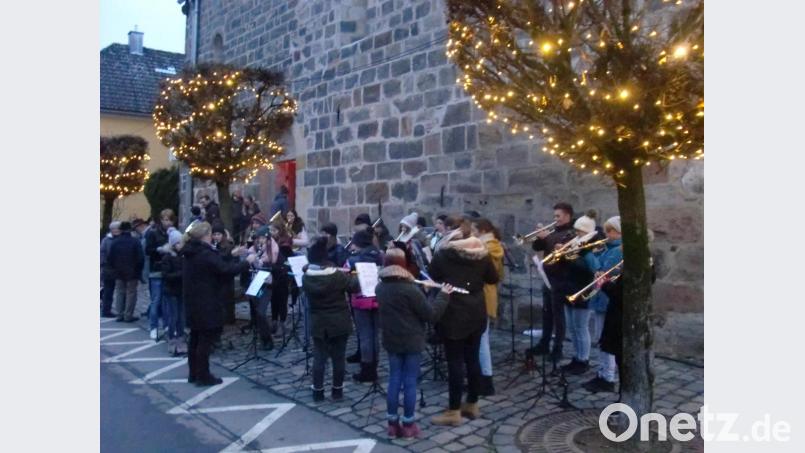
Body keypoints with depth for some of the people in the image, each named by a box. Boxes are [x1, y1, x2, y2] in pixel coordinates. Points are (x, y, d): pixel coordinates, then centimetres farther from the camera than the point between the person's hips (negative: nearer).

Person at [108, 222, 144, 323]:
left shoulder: (114, 242, 0)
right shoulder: (135, 242, -11)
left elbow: (110, 258, 2)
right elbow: (140, 258, -11)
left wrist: (113, 269, 13)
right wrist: (139, 271, 1)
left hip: (118, 273, 4)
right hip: (132, 273, -3)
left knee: (119, 293, 12)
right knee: (131, 293, 2)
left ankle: (120, 315, 12)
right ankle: (128, 316, 1)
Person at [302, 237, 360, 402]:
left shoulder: (306, 277, -8)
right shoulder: (337, 275, -17)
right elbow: (355, 287, -5)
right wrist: (352, 276, 13)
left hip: (318, 324, 2)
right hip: (339, 323, -2)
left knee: (319, 357, 11)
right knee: (338, 357, 9)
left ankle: (318, 391, 16)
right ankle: (337, 390, 18)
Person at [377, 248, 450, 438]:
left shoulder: (380, 288, 1)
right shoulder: (409, 289, -19)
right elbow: (431, 314, -15)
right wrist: (443, 295, -3)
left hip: (391, 341, 5)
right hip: (412, 341, -5)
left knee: (394, 380, 12)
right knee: (410, 382, 4)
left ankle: (392, 424, 17)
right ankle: (408, 425, 12)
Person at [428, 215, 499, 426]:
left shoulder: (443, 253, -11)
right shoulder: (481, 252, 1)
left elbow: (431, 277, 1)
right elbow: (493, 278, 9)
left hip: (453, 314, -5)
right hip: (476, 313, 5)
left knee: (455, 361, -1)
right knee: (473, 359, 14)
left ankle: (454, 411, 5)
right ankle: (472, 405, 25)